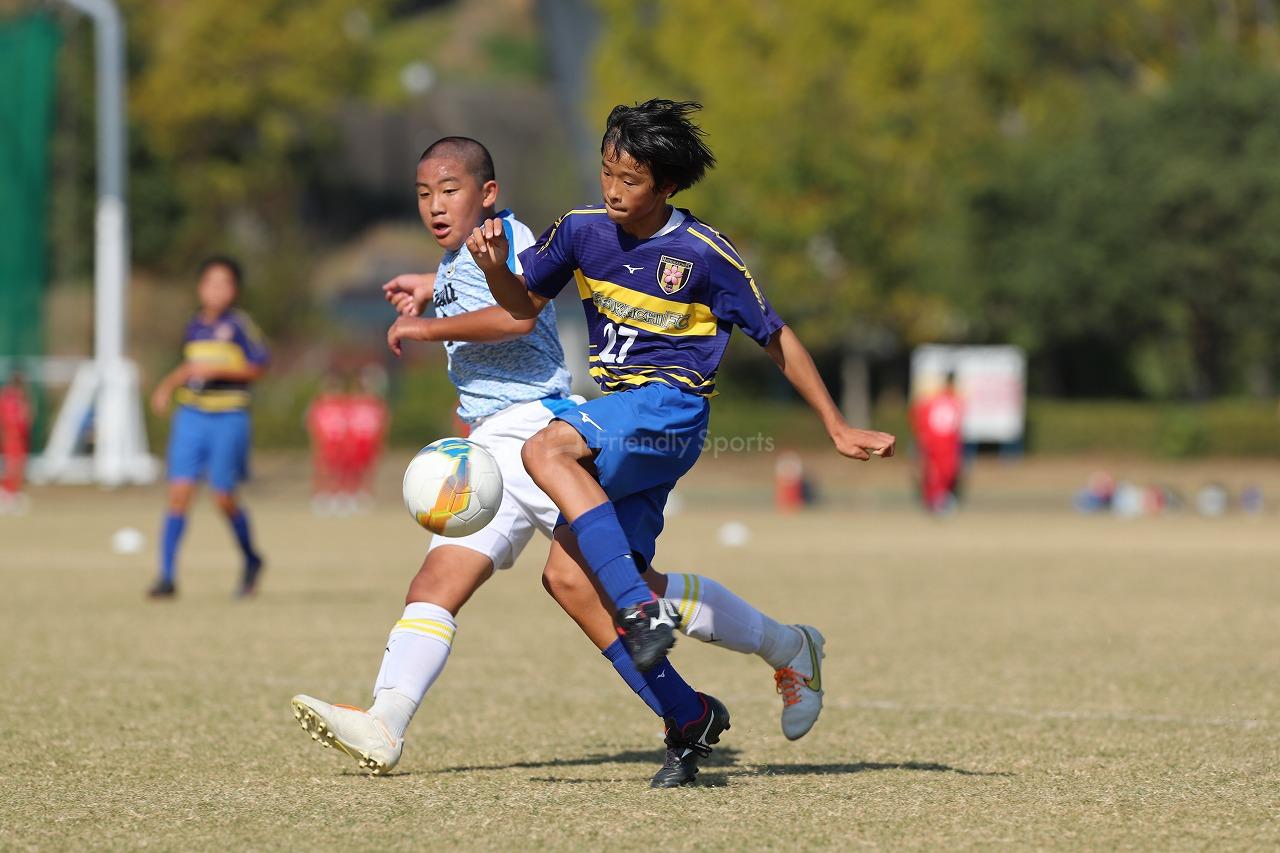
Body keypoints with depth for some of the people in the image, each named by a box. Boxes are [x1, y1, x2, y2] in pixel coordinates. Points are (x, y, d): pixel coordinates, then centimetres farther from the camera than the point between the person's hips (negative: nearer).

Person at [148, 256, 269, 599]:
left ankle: (251, 560, 25)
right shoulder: (194, 325, 11)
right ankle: (167, 576, -6)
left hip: (228, 418, -4)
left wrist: (217, 368, -16)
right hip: (190, 414, 4)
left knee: (223, 497, -3)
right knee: (179, 491, -6)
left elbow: (258, 367, -8)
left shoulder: (239, 324, -6)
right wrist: (168, 385, 12)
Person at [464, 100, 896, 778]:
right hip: (614, 418, 6)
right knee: (568, 576, -7)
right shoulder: (583, 230, 4)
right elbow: (525, 303, 17)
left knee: (546, 452, -32)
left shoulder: (703, 255, -9)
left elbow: (776, 339, 0)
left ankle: (644, 608, -36)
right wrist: (496, 269, -7)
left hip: (670, 407, -6)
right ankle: (685, 715, 1)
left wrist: (838, 430, 3)